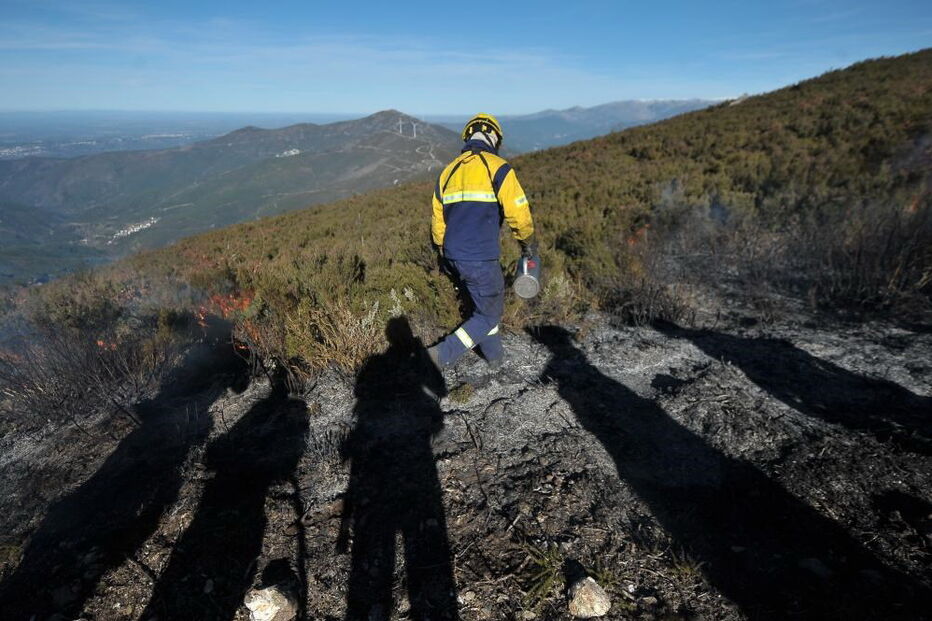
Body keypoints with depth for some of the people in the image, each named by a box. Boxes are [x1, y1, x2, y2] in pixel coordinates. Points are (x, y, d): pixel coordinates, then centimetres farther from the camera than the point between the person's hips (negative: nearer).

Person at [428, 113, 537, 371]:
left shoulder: (448, 171, 12)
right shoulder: (498, 168, -7)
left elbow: (437, 219, 16)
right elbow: (518, 212, -11)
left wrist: (442, 254, 27)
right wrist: (528, 242, 7)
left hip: (453, 258, 7)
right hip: (481, 259, -7)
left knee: (485, 303, 25)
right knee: (489, 315, 7)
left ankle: (495, 356, 34)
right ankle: (443, 354, -3)